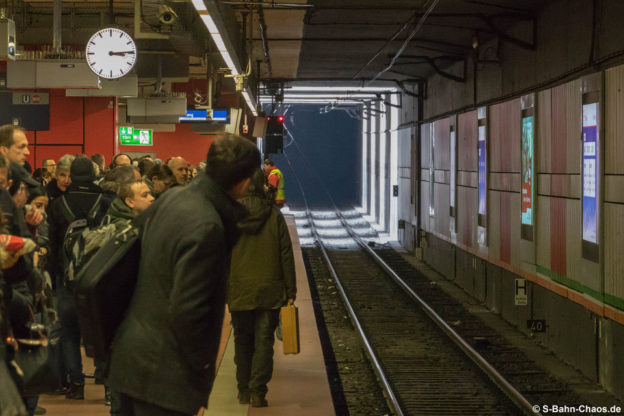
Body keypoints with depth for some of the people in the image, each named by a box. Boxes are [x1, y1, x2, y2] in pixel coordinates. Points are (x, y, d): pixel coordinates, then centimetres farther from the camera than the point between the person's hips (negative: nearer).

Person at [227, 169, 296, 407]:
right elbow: (286, 255, -3)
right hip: (269, 290, -1)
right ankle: (258, 391, -3)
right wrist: (290, 291, 2)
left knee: (242, 340, 14)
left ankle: (244, 390, 21)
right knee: (264, 341, 3)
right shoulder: (274, 215, -5)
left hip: (238, 290, 1)